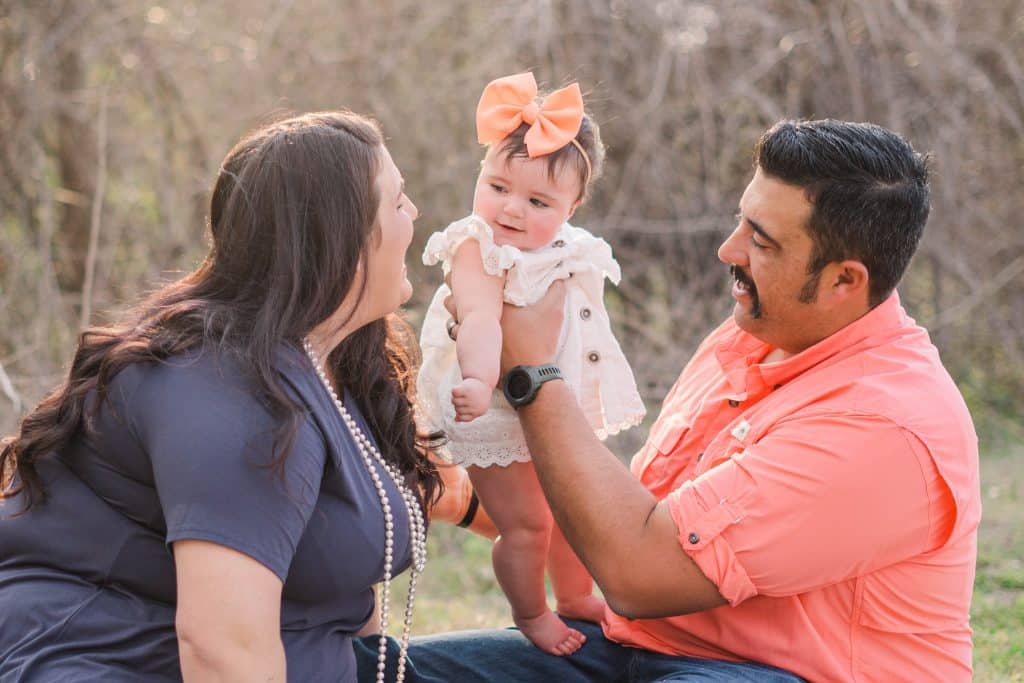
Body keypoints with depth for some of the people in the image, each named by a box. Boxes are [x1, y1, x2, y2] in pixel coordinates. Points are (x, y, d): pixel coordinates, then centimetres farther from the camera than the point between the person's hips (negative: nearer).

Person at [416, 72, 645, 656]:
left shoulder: (571, 250, 1)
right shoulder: (478, 251, -23)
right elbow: (481, 320, -41)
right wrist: (481, 381, -56)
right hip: (498, 414, -7)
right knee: (526, 524, 2)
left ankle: (576, 596, 44)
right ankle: (531, 614, 27)